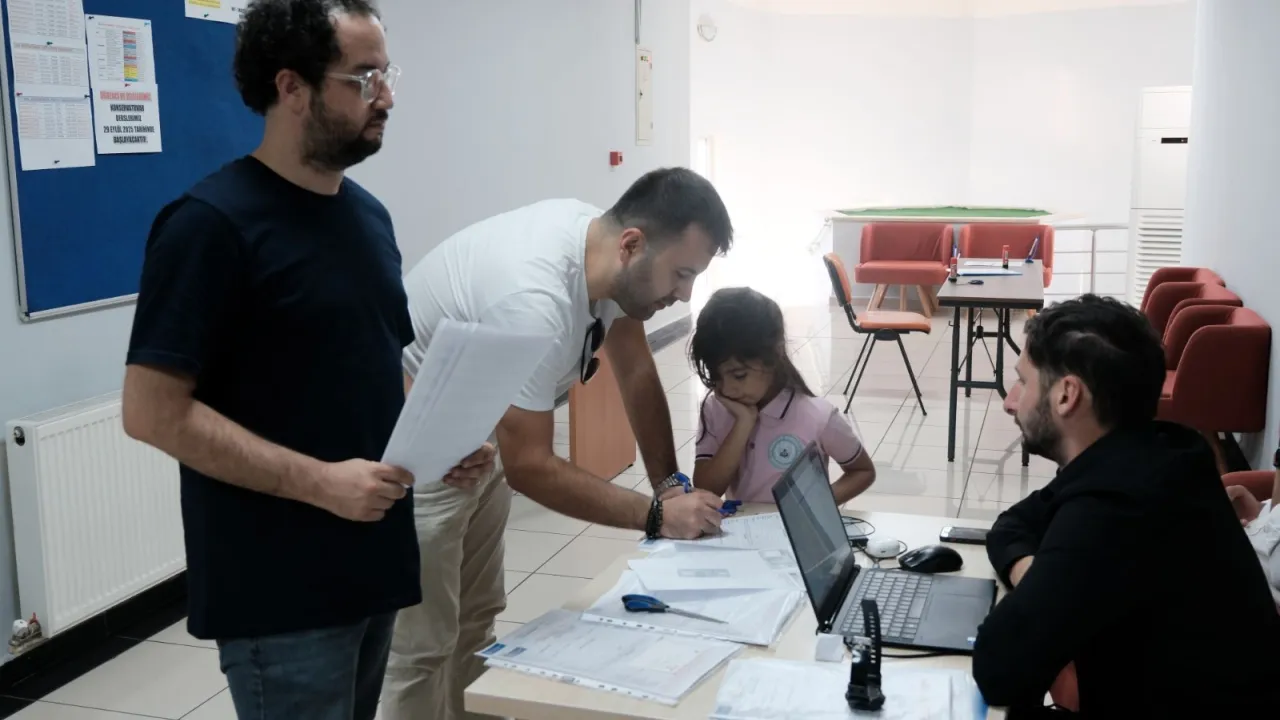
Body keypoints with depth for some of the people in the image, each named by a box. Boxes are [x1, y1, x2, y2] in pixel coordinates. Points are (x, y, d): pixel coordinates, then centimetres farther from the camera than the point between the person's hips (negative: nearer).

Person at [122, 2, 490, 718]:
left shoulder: (368, 213, 9)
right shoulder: (211, 222, -15)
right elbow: (154, 412, -18)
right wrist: (318, 481, -22)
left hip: (373, 564, 8)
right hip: (280, 591, -7)